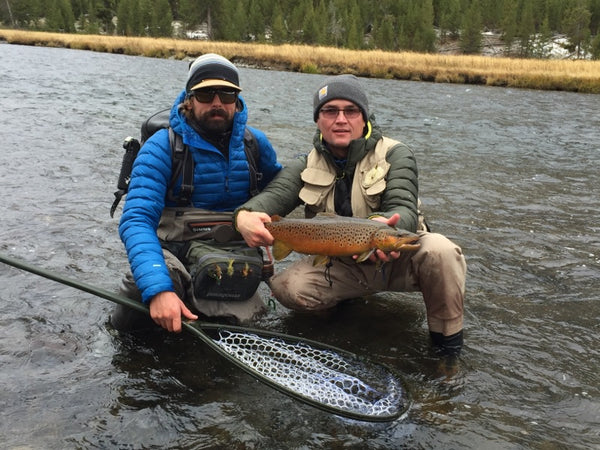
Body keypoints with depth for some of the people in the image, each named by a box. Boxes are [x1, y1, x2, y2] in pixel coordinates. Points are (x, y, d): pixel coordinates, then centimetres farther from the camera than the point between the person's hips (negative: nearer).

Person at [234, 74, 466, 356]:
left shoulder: (394, 155, -8)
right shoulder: (307, 167, 1)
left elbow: (404, 209, -23)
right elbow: (274, 195, -18)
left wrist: (384, 225, -49)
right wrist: (244, 216, -43)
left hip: (398, 259, -2)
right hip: (342, 267, 3)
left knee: (440, 251, -33)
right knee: (286, 288, -21)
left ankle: (447, 338, -9)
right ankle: (348, 300, 11)